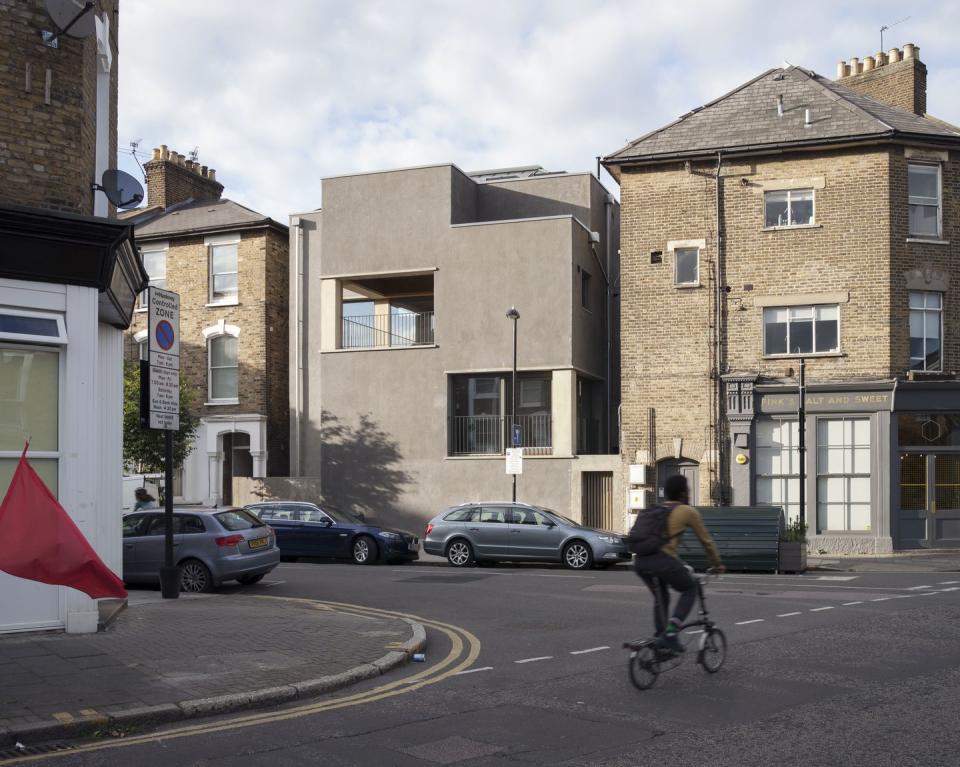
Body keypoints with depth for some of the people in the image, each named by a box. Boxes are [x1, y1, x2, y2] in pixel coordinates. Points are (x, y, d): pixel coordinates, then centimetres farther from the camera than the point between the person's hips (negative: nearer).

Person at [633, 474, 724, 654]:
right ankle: (670, 632, 1)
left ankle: (660, 639, 23)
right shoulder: (688, 511, 10)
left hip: (640, 561, 6)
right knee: (690, 590, 17)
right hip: (663, 560, -6)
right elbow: (706, 541, 17)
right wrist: (717, 564, 32)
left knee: (661, 598, 28)